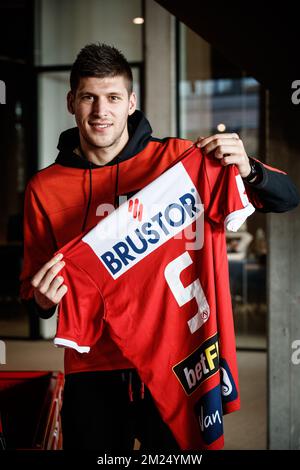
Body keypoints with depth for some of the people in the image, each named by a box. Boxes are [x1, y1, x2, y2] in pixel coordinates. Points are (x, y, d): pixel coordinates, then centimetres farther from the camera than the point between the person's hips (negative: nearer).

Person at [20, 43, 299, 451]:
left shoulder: (175, 158, -4)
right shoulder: (44, 189, 1)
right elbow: (34, 292, 11)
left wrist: (247, 170, -23)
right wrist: (42, 300, -13)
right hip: (93, 372, 1)